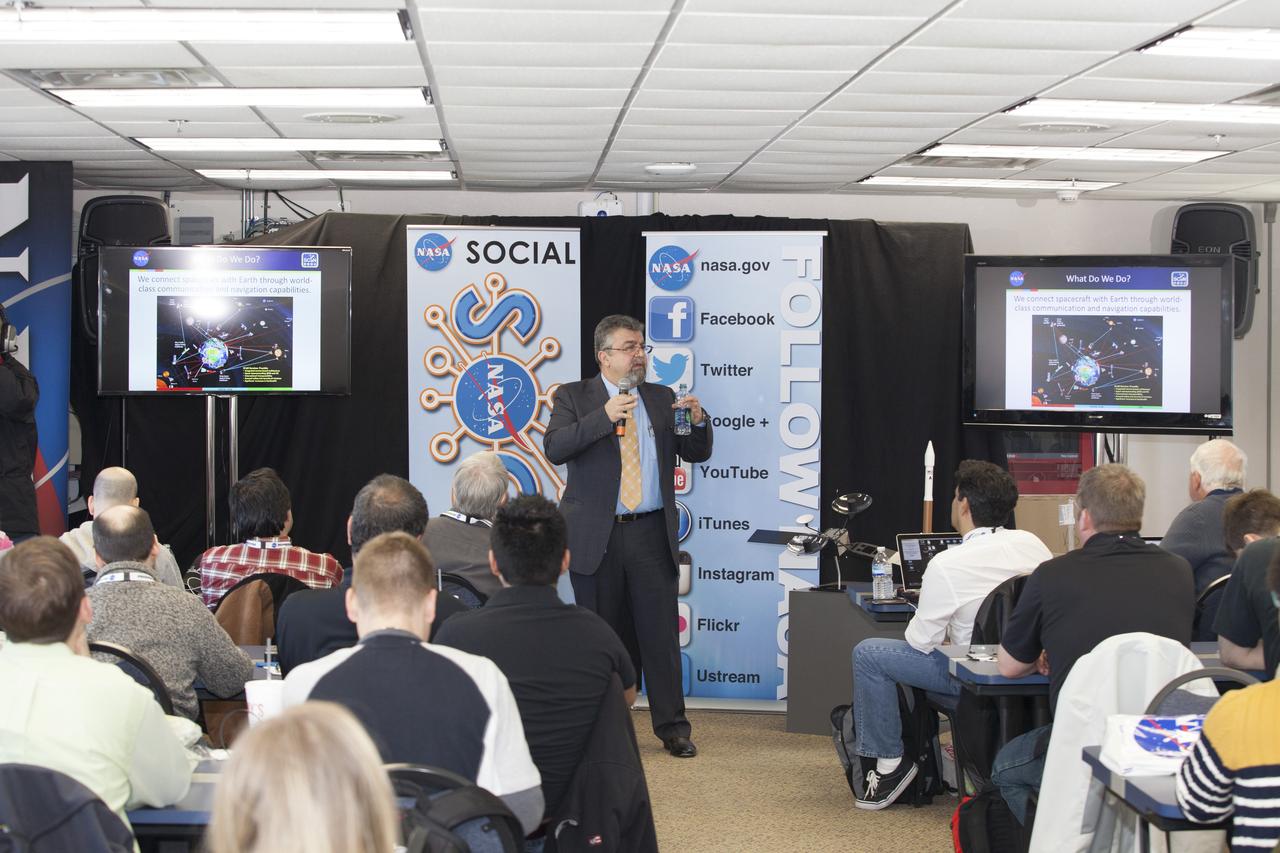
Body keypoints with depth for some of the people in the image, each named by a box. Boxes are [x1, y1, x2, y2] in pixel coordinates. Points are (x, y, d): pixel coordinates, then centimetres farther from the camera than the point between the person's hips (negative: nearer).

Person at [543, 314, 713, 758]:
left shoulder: (662, 398, 13)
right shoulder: (573, 397, 3)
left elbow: (697, 453, 12)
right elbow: (555, 448, -13)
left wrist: (698, 422, -9)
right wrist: (604, 417, -24)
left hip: (651, 534, 2)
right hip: (595, 537, -2)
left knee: (660, 633, 0)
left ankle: (672, 726, 7)